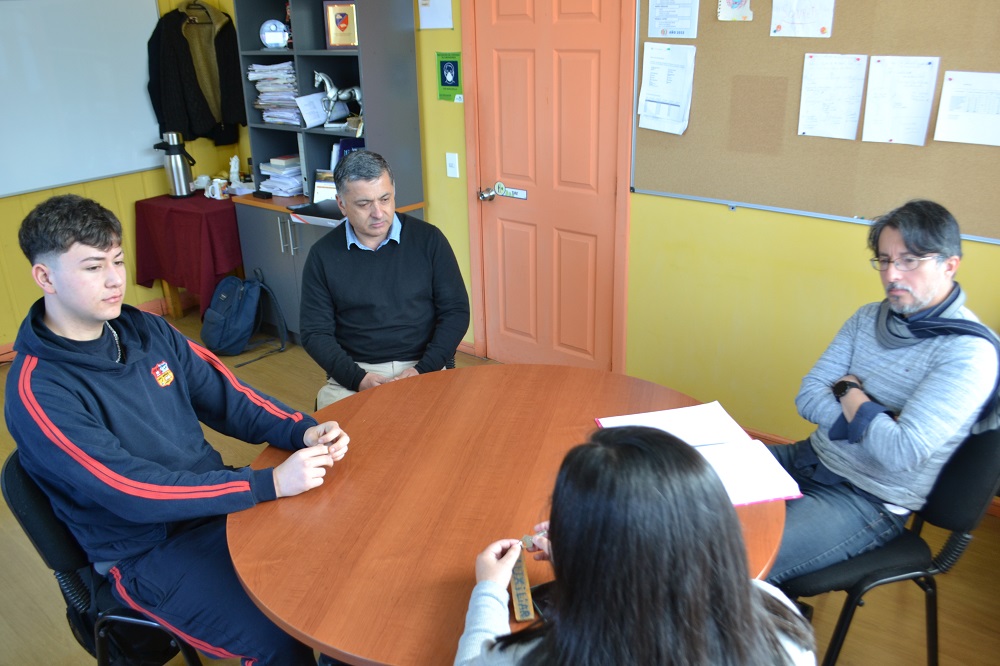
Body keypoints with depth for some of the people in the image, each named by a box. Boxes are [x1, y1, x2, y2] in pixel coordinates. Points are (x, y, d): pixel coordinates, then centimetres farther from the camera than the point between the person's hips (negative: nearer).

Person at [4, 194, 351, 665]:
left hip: (216, 502, 6)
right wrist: (271, 483, -29)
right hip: (149, 550, -6)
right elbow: (131, 493, -25)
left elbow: (226, 396, 1)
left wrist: (304, 432, -17)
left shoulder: (145, 330, 1)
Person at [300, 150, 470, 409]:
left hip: (420, 366, 0)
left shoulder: (428, 239, 2)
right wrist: (357, 378, -12)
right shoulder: (323, 256, 4)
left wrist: (423, 371, -9)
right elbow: (315, 332, 4)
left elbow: (456, 312, 3)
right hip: (353, 373, 1)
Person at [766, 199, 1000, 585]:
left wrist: (848, 392, -10)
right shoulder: (869, 318, 5)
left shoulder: (968, 353, -17)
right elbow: (808, 399, 0)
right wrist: (884, 421, -15)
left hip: (868, 501, -7)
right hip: (810, 458, 7)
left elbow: (901, 453, -26)